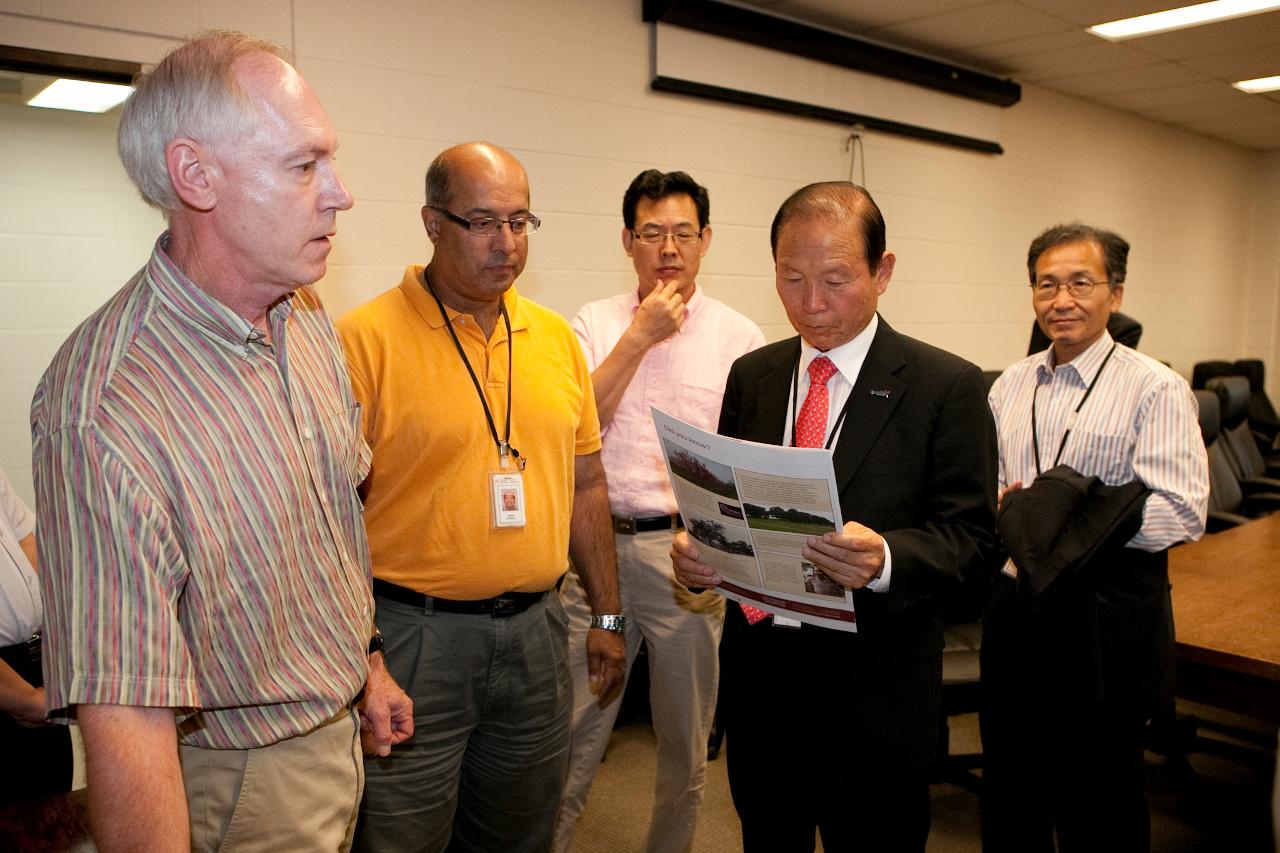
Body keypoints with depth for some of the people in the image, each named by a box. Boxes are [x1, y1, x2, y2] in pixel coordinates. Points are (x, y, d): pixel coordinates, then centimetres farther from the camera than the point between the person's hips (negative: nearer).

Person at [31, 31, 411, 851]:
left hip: (341, 729, 7)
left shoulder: (309, 318, -3)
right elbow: (125, 723, -30)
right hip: (248, 782, -7)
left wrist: (367, 661, 13)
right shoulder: (101, 411, -29)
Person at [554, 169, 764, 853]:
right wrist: (640, 335, -10)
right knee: (573, 730, 8)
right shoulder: (594, 324, 5)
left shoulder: (738, 337, 1)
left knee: (685, 738, 14)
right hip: (598, 543, 1)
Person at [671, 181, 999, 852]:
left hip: (874, 695, -4)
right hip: (756, 675, 4)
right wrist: (696, 550, -11)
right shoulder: (751, 376, 6)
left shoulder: (948, 387, -7)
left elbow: (971, 537, -9)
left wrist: (885, 559, -29)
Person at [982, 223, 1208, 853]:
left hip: (1105, 621, -5)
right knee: (1009, 799, 19)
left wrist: (1069, 515, -21)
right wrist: (1002, 504, -4)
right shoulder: (1009, 387, 9)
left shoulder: (1156, 390, -9)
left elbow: (1181, 514, -17)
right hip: (1016, 606, 6)